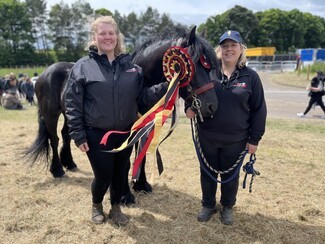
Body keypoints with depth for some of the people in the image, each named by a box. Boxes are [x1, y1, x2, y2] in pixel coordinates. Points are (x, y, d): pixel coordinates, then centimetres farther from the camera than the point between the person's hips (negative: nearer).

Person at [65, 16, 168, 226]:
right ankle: (96, 205, 38)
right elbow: (73, 105, -7)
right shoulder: (82, 67, -7)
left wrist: (165, 87, -15)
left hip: (125, 132, 4)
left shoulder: (131, 66, 2)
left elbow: (143, 97, 1)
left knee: (121, 173, 16)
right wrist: (78, 135, -10)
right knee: (103, 176, 6)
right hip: (97, 135, -3)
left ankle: (116, 208, 40)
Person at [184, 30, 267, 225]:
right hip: (207, 137, 1)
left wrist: (255, 138, -3)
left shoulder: (251, 77, -5)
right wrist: (189, 107, -16)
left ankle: (228, 206, 40)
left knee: (230, 174, 16)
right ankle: (208, 205, 39)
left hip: (236, 139, -1)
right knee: (207, 173, 16)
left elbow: (258, 110, -2)